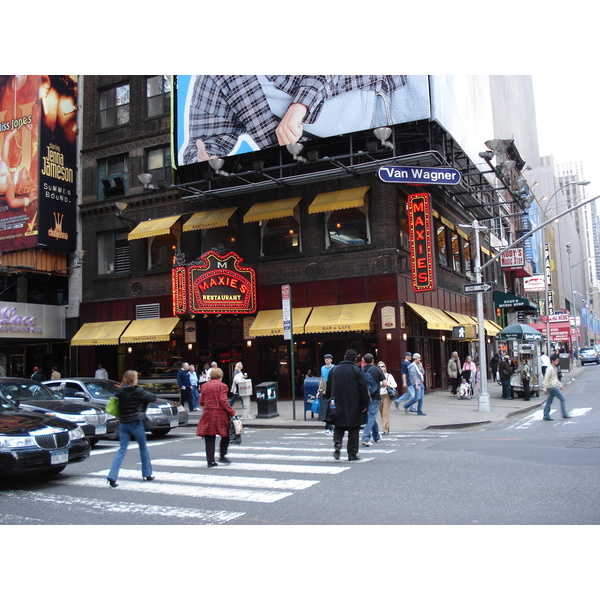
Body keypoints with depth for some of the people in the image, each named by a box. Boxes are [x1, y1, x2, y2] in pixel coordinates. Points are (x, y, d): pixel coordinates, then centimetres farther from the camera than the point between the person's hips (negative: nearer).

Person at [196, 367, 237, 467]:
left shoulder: (205, 386, 8)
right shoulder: (222, 386, -6)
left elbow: (201, 402, 9)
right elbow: (223, 401, -14)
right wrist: (232, 412, -9)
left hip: (208, 414, 4)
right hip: (220, 414, -4)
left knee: (209, 438, 6)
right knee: (225, 436, 14)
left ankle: (210, 461, 6)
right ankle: (222, 456, 11)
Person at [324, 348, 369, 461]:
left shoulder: (334, 370, 7)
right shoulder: (356, 370, -5)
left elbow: (328, 389, 11)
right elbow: (363, 389, -9)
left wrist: (327, 402, 19)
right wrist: (364, 405, -4)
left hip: (338, 405, 3)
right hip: (354, 406, -3)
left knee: (339, 427, 12)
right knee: (354, 430, 5)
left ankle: (337, 443, -13)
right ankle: (352, 453, 7)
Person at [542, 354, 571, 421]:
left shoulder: (554, 368, 17)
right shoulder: (550, 369, -14)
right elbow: (546, 378, -20)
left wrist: (560, 385, 29)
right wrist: (545, 388, -23)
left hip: (552, 387, 10)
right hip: (552, 387, -10)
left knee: (549, 402, 7)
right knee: (563, 399, -3)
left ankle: (546, 416, 7)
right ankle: (564, 414, 1)